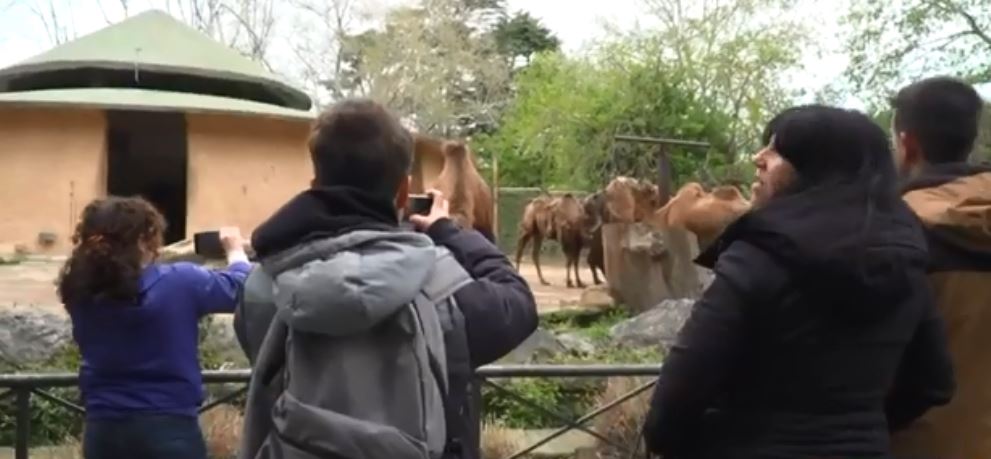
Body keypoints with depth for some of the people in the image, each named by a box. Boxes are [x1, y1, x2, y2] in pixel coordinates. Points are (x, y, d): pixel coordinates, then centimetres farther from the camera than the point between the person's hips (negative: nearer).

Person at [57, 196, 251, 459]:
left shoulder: (80, 291, -4)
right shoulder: (179, 283, -14)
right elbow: (238, 287, 2)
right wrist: (236, 249, 21)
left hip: (102, 430, 4)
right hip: (168, 428, -4)